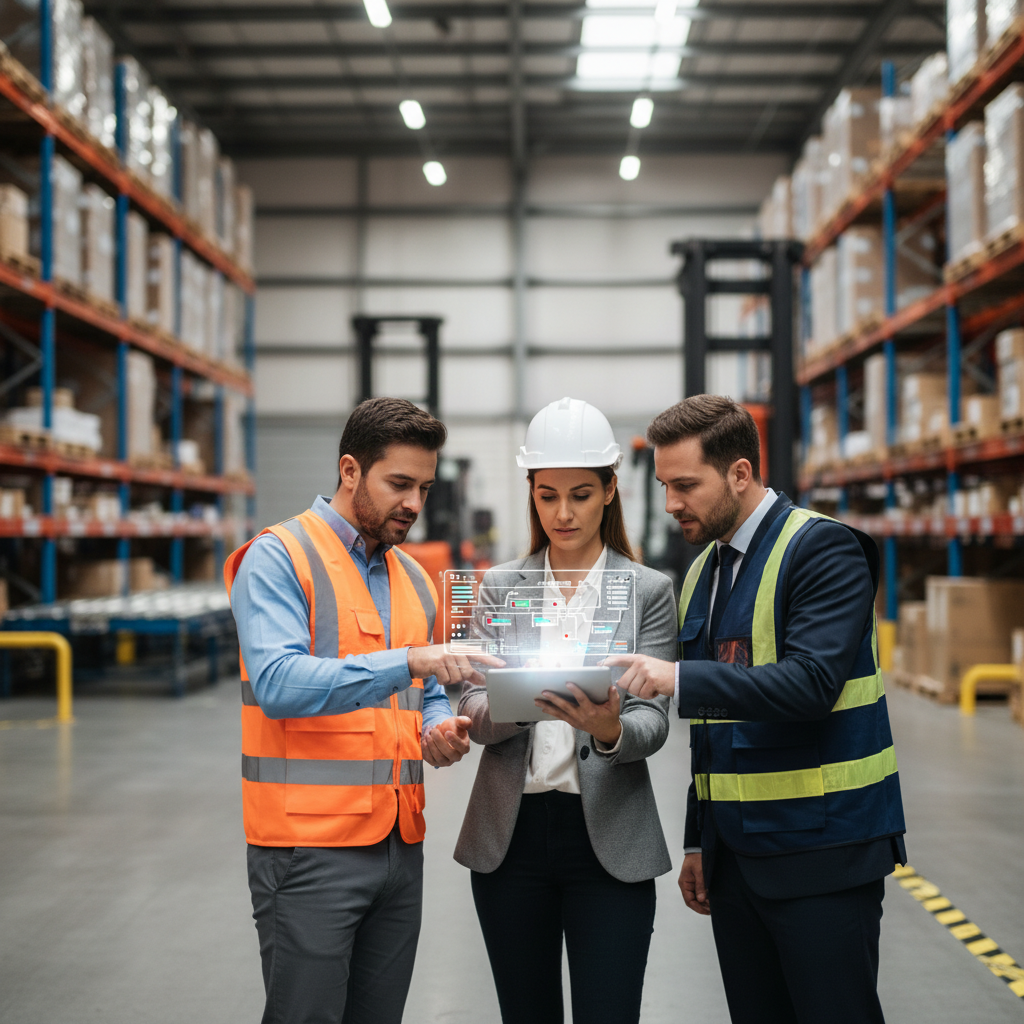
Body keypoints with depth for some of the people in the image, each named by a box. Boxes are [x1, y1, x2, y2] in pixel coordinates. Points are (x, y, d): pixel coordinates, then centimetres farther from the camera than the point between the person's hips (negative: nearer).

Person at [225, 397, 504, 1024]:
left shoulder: (414, 579, 16)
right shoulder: (278, 558, -6)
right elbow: (277, 683, -20)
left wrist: (438, 730, 0)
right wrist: (405, 662, -28)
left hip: (401, 843, 7)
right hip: (309, 843, -7)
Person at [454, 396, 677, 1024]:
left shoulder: (648, 591, 2)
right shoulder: (500, 586, 7)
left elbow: (654, 722, -5)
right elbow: (474, 713, 0)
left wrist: (610, 729, -28)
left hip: (608, 839, -2)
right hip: (510, 836, 2)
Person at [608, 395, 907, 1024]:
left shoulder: (823, 548, -10)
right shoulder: (703, 574, 14)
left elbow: (812, 681, -24)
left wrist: (680, 678, -28)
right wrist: (698, 842, 20)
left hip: (821, 851, -7)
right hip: (734, 853, 7)